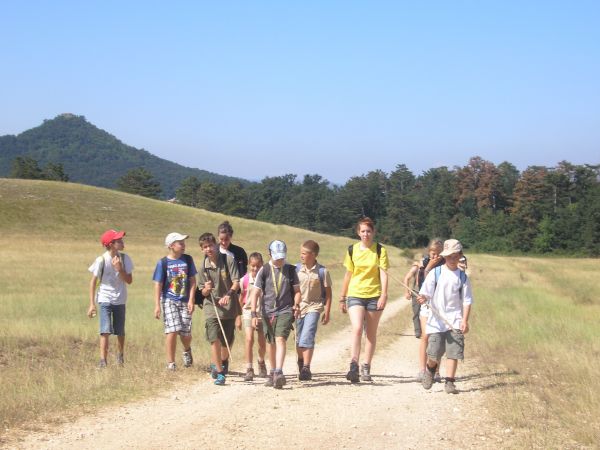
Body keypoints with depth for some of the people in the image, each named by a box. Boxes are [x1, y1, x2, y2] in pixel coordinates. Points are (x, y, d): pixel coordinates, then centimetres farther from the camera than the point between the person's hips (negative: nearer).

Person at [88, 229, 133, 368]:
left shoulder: (124, 258, -2)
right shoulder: (101, 260, -12)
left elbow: (129, 280, -2)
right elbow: (93, 282, -6)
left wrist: (119, 269, -18)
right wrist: (92, 304, -7)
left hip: (120, 300, 3)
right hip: (105, 299, -3)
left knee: (120, 332, 11)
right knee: (105, 331, -12)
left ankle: (120, 357, 32)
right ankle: (103, 361, -10)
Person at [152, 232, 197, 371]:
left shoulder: (188, 260, 3)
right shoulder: (163, 263, -4)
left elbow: (192, 281, 5)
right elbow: (158, 284, -3)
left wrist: (191, 300, -4)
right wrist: (157, 305, -8)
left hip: (185, 301, 2)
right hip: (169, 301, -2)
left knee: (186, 333, 1)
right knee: (172, 330, -12)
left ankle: (187, 351, 36)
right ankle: (170, 362, 0)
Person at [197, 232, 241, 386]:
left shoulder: (228, 260, -6)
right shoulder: (204, 267, 2)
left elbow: (236, 283, -12)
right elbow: (203, 293, 8)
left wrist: (228, 294, -31)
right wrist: (206, 289, -17)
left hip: (229, 307, -1)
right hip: (212, 308, 1)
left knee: (227, 342, 8)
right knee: (214, 340, -15)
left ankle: (223, 362, 40)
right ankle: (219, 372, -7)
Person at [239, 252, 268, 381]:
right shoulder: (244, 280, -5)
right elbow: (241, 297, 6)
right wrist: (241, 312, 8)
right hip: (248, 311, -1)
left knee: (262, 342, 8)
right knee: (249, 339, -14)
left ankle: (261, 362, 37)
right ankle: (249, 369, -11)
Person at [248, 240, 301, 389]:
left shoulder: (290, 269, 4)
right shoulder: (264, 270, 0)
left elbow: (297, 291, 10)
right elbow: (255, 293, -3)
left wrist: (296, 305, -8)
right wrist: (254, 314, -11)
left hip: (286, 311, -1)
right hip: (268, 311, 1)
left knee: (280, 339, -18)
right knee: (270, 342, 12)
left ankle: (279, 373, -26)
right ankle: (272, 372, 28)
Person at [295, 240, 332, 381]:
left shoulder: (322, 272, -7)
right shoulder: (297, 269, 1)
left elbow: (328, 293, -1)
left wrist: (327, 313, -2)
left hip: (314, 307, -4)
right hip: (299, 307, 4)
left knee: (307, 337, -17)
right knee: (299, 339, 14)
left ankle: (306, 368, -16)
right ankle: (301, 361, 39)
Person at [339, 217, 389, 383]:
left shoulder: (380, 250, 0)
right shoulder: (352, 250, 6)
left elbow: (384, 273, -6)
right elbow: (348, 274, 12)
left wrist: (384, 295, -18)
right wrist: (342, 298, 14)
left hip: (374, 296, 0)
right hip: (355, 295, 0)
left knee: (371, 333, 7)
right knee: (357, 329, -19)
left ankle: (366, 368, 17)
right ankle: (354, 367, -22)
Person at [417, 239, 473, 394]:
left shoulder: (462, 277, 6)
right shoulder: (435, 273, 2)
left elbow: (466, 301, 5)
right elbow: (426, 293, -2)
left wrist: (465, 321, -5)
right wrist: (423, 298, -26)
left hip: (455, 321, 1)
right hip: (436, 320, -1)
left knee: (453, 352, -6)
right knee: (434, 353, -4)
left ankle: (449, 382, 3)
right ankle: (430, 369, 28)